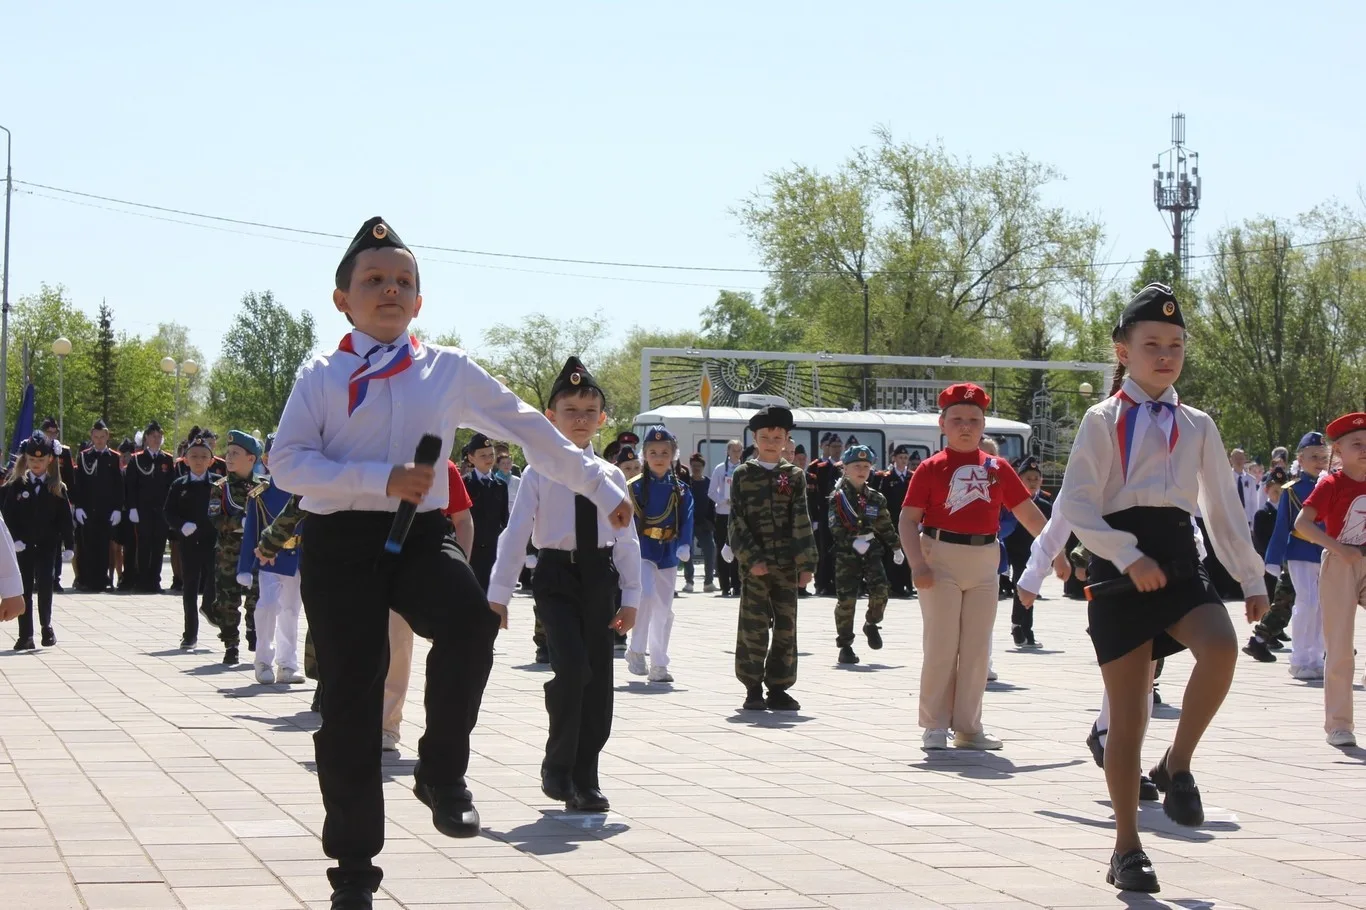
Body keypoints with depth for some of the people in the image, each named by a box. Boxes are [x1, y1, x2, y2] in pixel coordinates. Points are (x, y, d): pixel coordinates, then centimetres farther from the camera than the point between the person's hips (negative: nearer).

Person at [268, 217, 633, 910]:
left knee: (469, 618, -32)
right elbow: (286, 461, -8)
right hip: (341, 540, -1)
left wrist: (599, 484, 16)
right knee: (349, 699, 1)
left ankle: (441, 771, -11)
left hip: (421, 534, 1)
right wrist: (381, 480, -18)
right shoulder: (321, 377, 2)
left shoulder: (448, 371, 8)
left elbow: (528, 429, 15)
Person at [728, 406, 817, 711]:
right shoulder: (742, 475, 3)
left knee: (786, 627, 4)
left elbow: (802, 523, 4)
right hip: (753, 563, -2)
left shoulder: (795, 476, 8)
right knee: (753, 626, -1)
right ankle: (753, 689, 6)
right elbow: (736, 522, -1)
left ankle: (778, 688, 11)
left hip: (787, 564, 2)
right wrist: (751, 558, -11)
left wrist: (806, 564, -3)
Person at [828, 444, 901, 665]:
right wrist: (853, 542, -22)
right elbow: (835, 527, -11)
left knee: (880, 589, -15)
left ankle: (871, 624, 15)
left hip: (872, 551, 3)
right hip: (846, 554, -3)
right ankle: (845, 645, 8)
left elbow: (885, 525, 18)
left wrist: (896, 547, 18)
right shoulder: (838, 497, -2)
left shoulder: (876, 498, 9)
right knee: (846, 599, -3)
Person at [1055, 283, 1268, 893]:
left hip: (1177, 557, 3)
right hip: (1120, 565, -3)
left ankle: (1177, 766, -8)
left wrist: (1252, 579, 16)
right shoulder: (1104, 420, 0)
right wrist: (1129, 557, -20)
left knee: (1220, 646, -29)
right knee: (1127, 717, -1)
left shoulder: (1197, 426, 14)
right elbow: (1076, 504, -9)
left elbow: (1223, 506, 19)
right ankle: (1127, 849, 10)